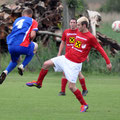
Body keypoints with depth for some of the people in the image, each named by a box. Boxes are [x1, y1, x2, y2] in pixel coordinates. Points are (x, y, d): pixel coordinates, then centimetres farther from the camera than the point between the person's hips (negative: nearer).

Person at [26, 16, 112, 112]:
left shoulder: (91, 37, -12)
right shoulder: (78, 33, 9)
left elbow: (100, 49, -8)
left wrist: (108, 62, -8)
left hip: (75, 64, -7)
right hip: (66, 58, 7)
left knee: (71, 86, -10)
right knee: (46, 64, 2)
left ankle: (84, 105, 7)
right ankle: (38, 83, 24)